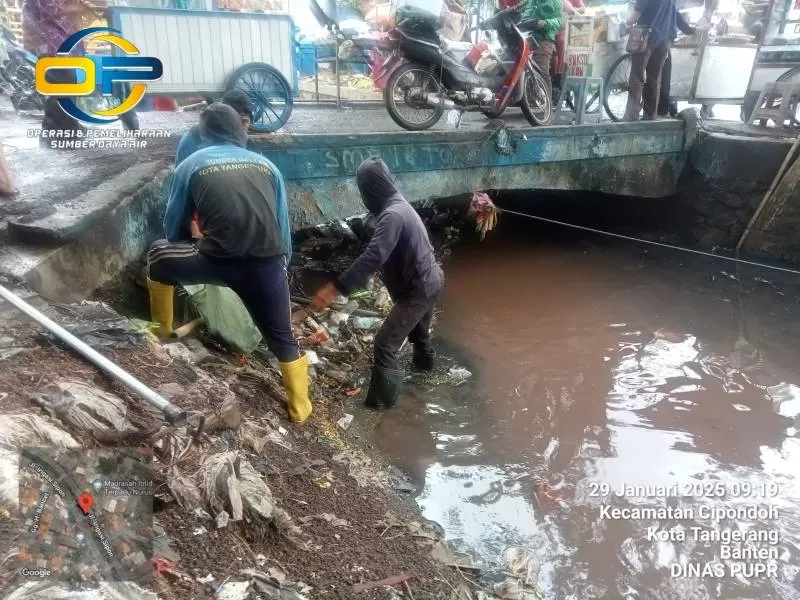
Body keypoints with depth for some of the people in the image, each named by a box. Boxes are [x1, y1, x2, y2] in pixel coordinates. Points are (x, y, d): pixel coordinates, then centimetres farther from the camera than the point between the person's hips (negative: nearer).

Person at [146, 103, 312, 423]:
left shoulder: (191, 165, 15)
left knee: (159, 255, 29)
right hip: (267, 265, 2)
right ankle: (300, 407, 32)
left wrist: (191, 252, 42)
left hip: (218, 262, -2)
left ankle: (162, 330, 42)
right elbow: (284, 225, 20)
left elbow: (174, 227, 23)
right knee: (282, 339, 22)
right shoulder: (266, 165, 20)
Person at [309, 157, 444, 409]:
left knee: (385, 344, -3)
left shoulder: (392, 215, -26)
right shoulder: (399, 204, 7)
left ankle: (383, 398, 8)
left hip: (416, 289, -10)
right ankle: (425, 360, 60)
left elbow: (372, 258, -37)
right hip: (431, 280, 10)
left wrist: (335, 288, -40)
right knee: (419, 329, 34)